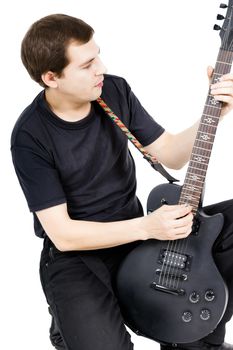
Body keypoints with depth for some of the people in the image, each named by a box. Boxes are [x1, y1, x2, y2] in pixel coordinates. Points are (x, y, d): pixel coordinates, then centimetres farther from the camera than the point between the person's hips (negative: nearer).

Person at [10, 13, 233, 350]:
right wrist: (146, 227, -27)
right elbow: (62, 233, -19)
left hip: (137, 229, 6)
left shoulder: (115, 90, -5)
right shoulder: (30, 136, -19)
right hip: (76, 254, -5)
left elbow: (171, 155, 1)